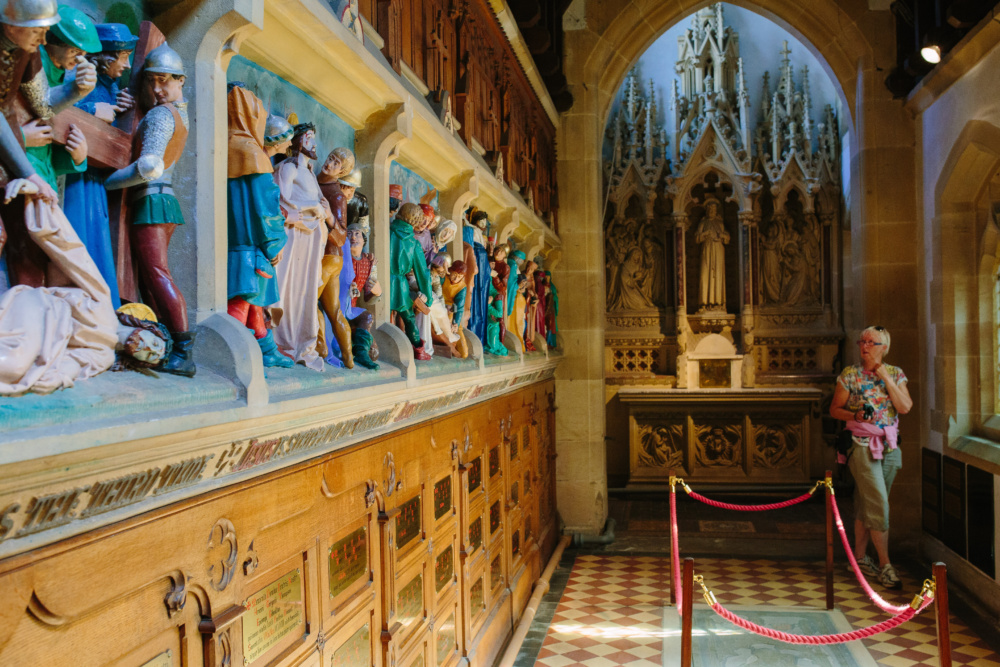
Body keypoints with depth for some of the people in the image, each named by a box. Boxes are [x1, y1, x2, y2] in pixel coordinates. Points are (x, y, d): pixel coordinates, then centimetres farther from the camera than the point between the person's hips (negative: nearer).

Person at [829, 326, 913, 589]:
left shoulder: (896, 374, 6)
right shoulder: (850, 374, -3)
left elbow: (905, 407, -7)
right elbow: (834, 409, 1)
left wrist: (885, 377, -10)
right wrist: (855, 415, -17)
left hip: (890, 446, 4)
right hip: (862, 445, -4)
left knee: (868, 504, 11)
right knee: (878, 504, -8)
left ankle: (859, 557, 22)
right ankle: (885, 565, -1)